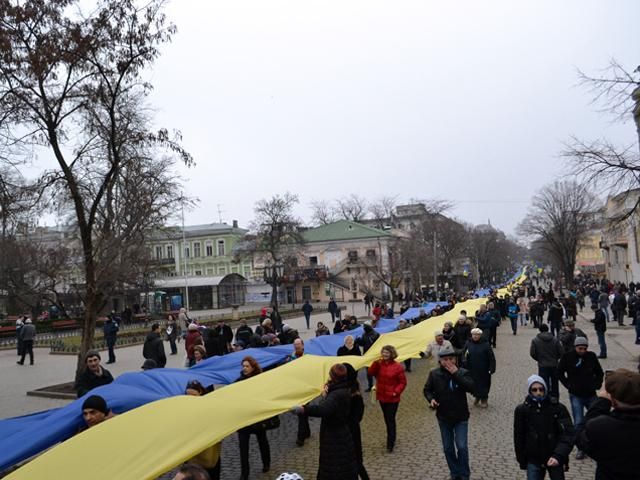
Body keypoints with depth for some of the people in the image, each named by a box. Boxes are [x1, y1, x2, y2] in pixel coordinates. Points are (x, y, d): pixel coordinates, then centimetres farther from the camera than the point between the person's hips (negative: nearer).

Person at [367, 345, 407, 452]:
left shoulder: (397, 367, -13)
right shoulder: (379, 364, 0)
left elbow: (403, 382, -9)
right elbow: (371, 373, -12)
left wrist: (396, 392, -18)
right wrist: (376, 362, -21)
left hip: (392, 398, -5)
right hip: (382, 396, 5)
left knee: (391, 419, -3)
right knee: (387, 419, 19)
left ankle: (390, 443, 6)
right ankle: (392, 438, 36)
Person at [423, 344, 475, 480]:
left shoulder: (463, 373, -12)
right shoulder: (434, 374, -7)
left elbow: (471, 388, -29)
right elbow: (427, 389, 4)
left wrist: (456, 373, -31)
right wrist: (431, 399, -17)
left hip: (461, 417, -2)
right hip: (443, 417, 2)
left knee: (462, 446, -4)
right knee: (448, 448, 13)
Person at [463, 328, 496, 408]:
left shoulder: (485, 344, -11)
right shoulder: (468, 344, -3)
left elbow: (491, 357, -9)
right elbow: (464, 354, 2)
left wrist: (492, 368, -12)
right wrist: (464, 361, -17)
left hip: (483, 370, -2)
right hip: (472, 370, 2)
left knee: (484, 384, 8)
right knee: (474, 384, 12)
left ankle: (484, 399, 26)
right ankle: (477, 396, 35)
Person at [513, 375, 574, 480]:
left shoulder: (558, 408, -11)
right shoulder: (522, 410, -7)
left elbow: (568, 434, -16)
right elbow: (519, 437, 2)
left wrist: (558, 455, -28)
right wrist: (522, 461, 6)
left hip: (555, 459, 0)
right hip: (533, 460, 1)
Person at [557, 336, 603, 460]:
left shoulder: (591, 356, -3)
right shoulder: (567, 357, -9)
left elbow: (599, 372, 12)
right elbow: (560, 372, 1)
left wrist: (597, 384, 2)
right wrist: (568, 385, -5)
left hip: (591, 394, 3)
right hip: (576, 395, -2)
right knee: (579, 423, -2)